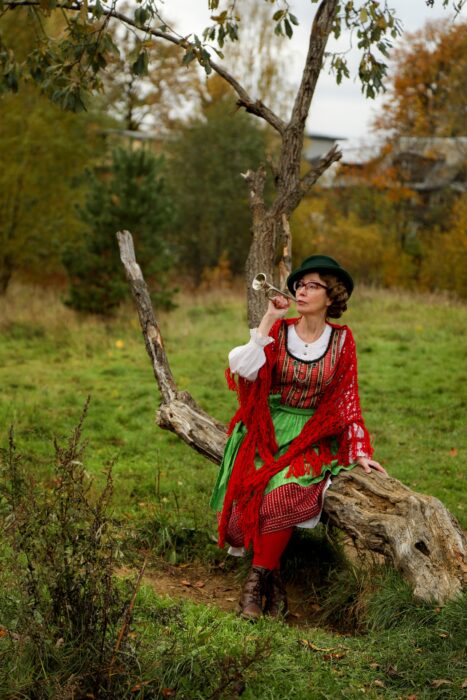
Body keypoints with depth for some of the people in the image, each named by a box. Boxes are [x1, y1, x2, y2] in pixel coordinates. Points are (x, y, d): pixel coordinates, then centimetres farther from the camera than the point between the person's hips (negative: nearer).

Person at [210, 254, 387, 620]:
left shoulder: (341, 340, 2)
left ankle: (258, 577, -12)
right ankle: (272, 578, 1)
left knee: (281, 494, -29)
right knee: (247, 502, -22)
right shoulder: (279, 330, 2)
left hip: (311, 437, -1)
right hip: (268, 431, 1)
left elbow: (348, 400, 5)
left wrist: (361, 453, -2)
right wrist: (268, 321, -15)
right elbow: (243, 370, -15)